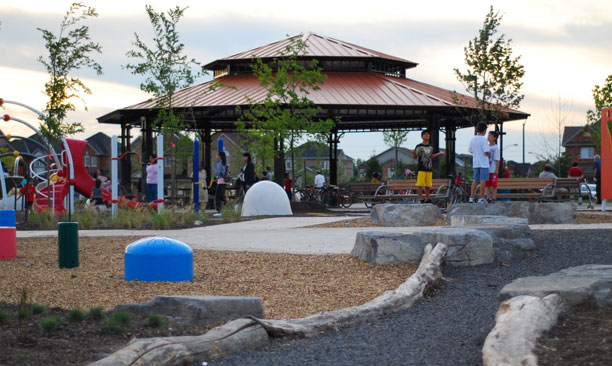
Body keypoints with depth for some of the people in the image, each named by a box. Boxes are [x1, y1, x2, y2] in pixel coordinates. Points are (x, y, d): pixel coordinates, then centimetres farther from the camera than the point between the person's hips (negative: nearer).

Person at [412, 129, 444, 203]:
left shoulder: (431, 147, 14)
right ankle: (421, 199, -3)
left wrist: (439, 153, 20)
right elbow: (415, 156, 0)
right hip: (421, 168, -4)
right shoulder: (419, 147, -1)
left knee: (428, 185, 4)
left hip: (429, 168, 4)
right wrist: (413, 152, -21)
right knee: (420, 184, -8)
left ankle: (427, 199, 12)